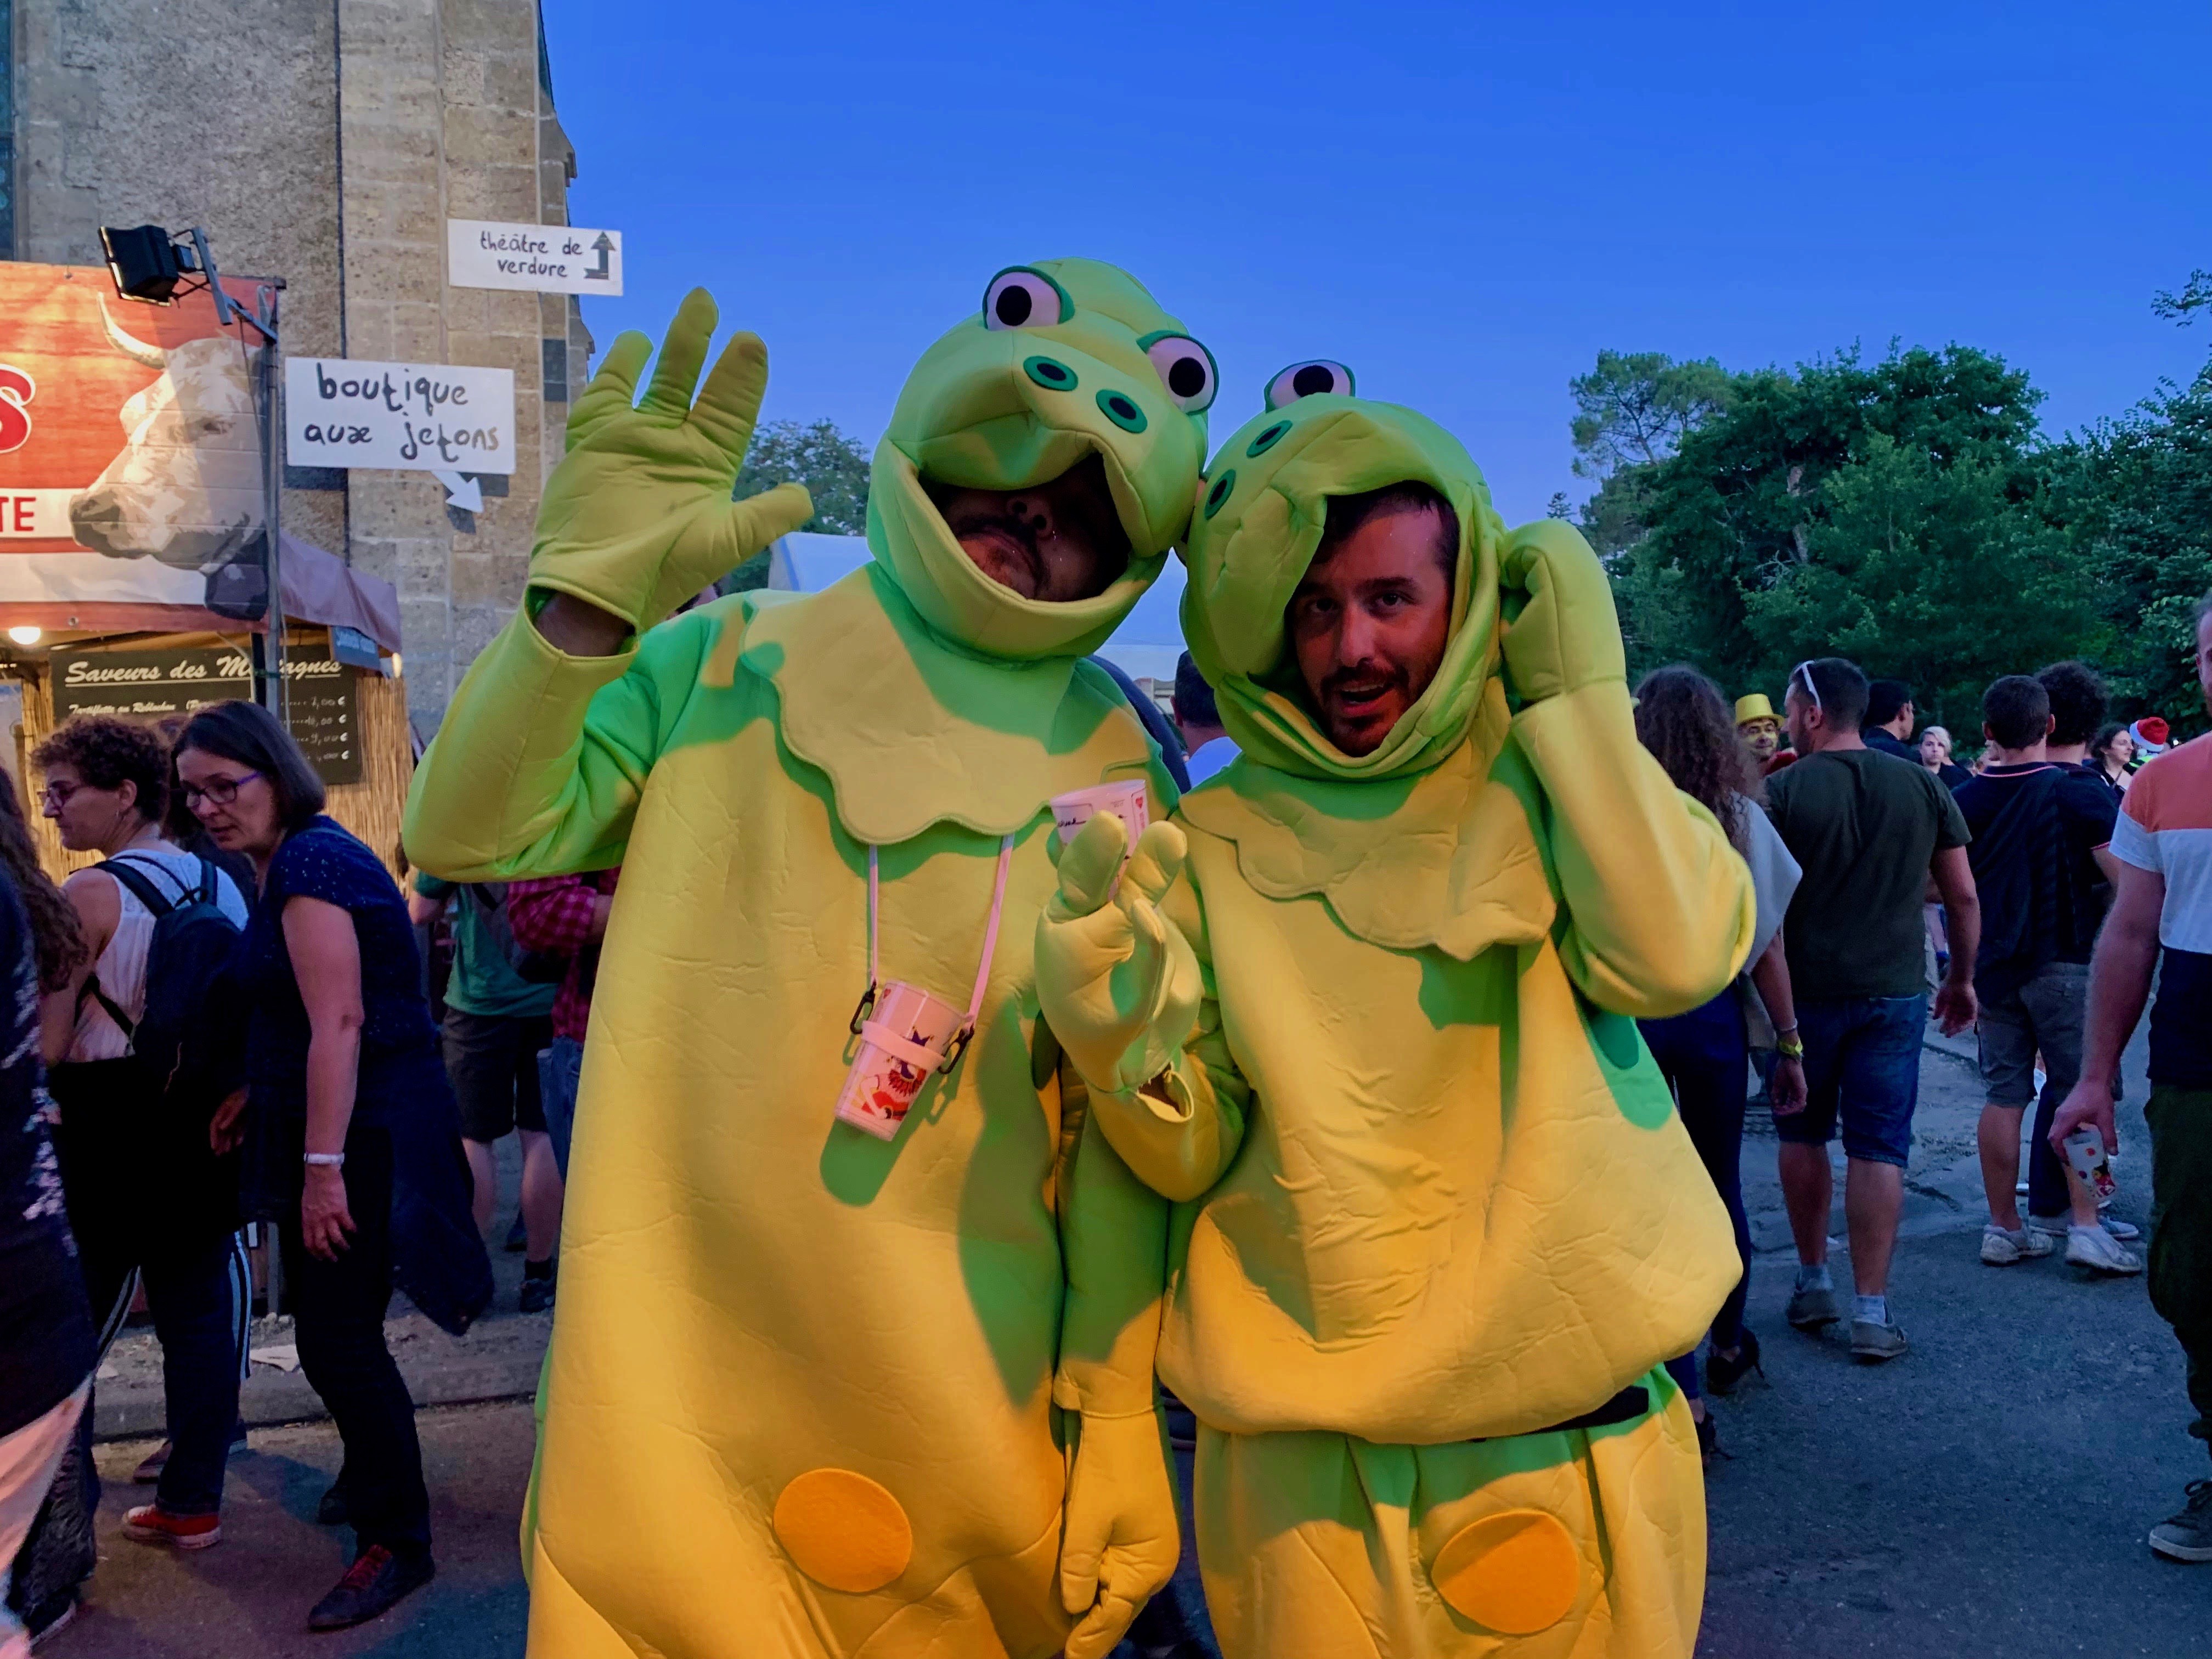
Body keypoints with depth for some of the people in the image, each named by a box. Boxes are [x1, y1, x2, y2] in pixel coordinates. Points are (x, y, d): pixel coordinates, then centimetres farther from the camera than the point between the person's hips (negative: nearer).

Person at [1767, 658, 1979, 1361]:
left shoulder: (1781, 793, -9)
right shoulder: (1922, 786, 2)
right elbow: (1963, 894, 5)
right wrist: (1962, 978, 17)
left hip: (1803, 990, -2)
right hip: (1895, 990, 2)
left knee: (1802, 1135, 16)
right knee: (1878, 1146, 5)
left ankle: (1813, 1282, 24)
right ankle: (1872, 1310, 5)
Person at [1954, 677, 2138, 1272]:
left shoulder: (1965, 800, 3)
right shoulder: (2079, 792, -9)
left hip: (1993, 968, 4)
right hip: (2064, 962, -4)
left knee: (2005, 1096, 7)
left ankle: (2004, 1228, 11)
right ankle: (2085, 1226, 0)